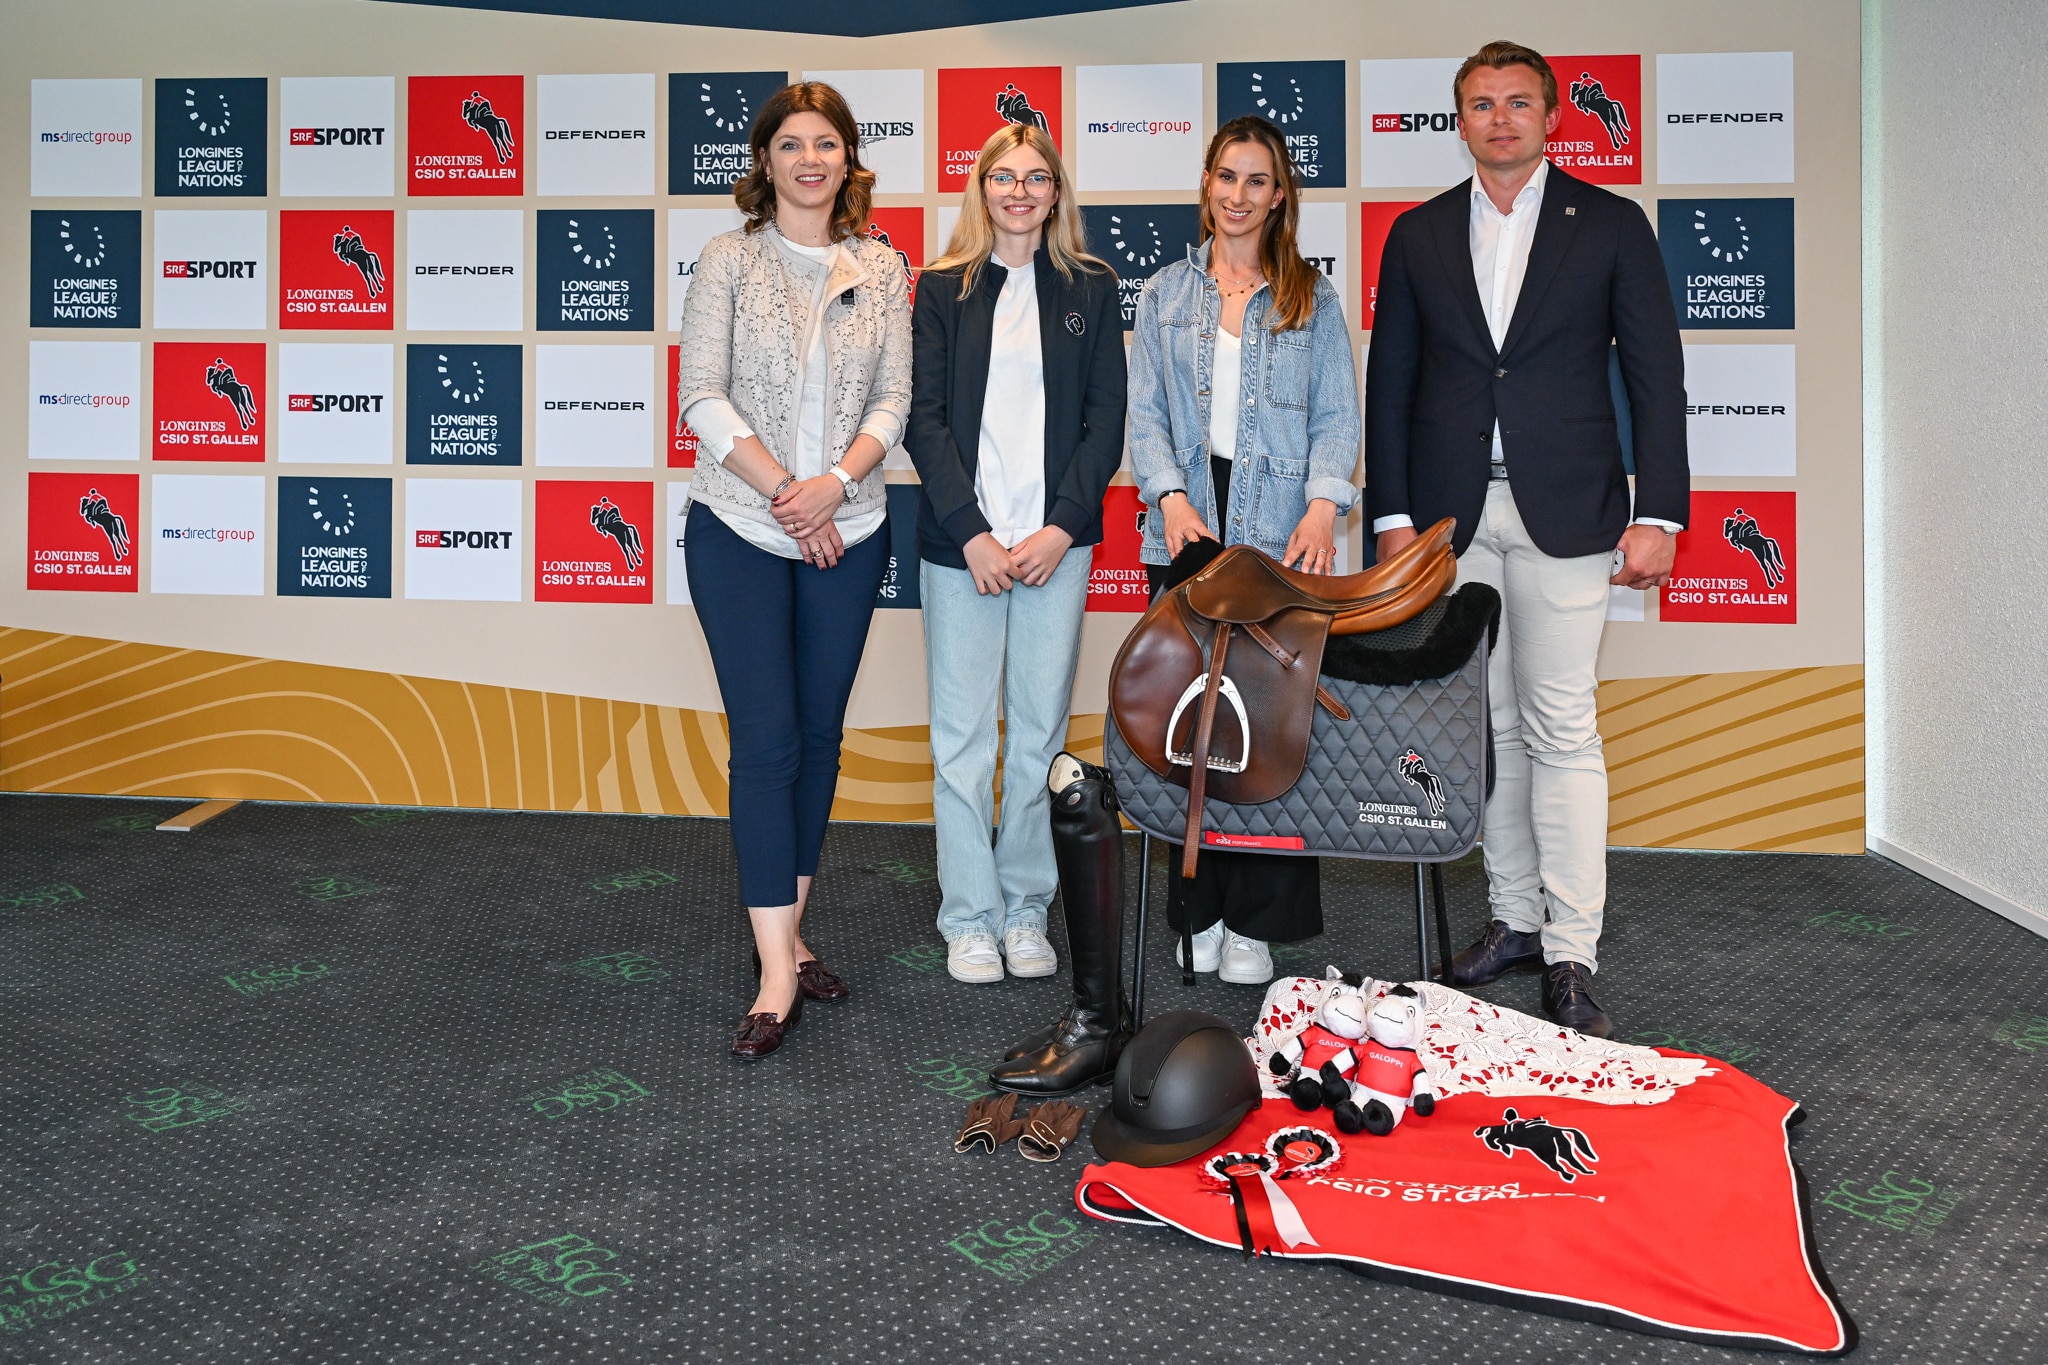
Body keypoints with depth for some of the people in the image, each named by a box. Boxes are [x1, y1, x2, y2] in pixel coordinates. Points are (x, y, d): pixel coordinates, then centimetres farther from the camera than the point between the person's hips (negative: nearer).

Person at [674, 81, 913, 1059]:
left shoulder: (882, 270, 8)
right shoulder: (729, 260, 1)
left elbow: (893, 399, 2)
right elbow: (703, 399, -6)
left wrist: (835, 481, -14)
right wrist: (785, 491, -13)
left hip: (847, 531, 3)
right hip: (740, 529, -3)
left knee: (820, 735, 9)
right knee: (766, 740, -7)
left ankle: (787, 932, 23)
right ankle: (778, 976, -5)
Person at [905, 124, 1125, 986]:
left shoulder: (1090, 289, 9)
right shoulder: (943, 289, 7)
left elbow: (1106, 419, 4)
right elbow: (924, 419, 0)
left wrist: (1060, 528, -8)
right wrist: (973, 534, -10)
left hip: (1055, 543, 1)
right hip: (959, 544, 0)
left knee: (1041, 730, 5)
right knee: (963, 735, 2)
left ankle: (1026, 909, 17)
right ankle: (969, 920, 12)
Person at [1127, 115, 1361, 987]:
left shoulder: (1313, 300, 11)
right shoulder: (1165, 294, 14)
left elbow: (1337, 416, 5)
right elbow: (1144, 412, 8)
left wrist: (1322, 506, -12)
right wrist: (1171, 497, -9)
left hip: (1280, 532, -1)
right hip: (1187, 530, 1)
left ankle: (1256, 921, 4)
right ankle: (1199, 910, 11)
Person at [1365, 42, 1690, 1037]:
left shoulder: (1611, 225, 5)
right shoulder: (1418, 235, 11)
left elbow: (1656, 376, 2)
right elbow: (1389, 384, 10)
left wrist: (1657, 514, -6)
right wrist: (1391, 515, 2)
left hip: (1565, 509, -2)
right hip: (1449, 515, 3)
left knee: (1561, 729, -4)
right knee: (1487, 723, 8)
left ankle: (1571, 952, 2)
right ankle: (1514, 918, 19)